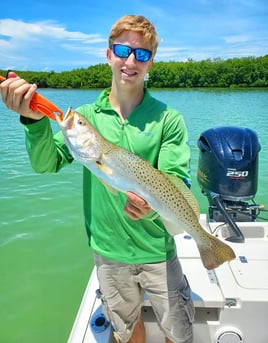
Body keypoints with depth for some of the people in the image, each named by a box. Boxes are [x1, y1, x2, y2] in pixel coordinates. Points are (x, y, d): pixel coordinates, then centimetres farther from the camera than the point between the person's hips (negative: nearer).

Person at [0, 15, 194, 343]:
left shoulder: (168, 119, -9)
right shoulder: (86, 116, -4)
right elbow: (46, 164, -11)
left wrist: (153, 205, -35)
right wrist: (34, 120, -29)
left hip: (157, 250, -1)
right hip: (108, 250, 2)